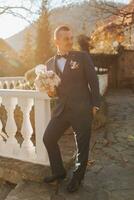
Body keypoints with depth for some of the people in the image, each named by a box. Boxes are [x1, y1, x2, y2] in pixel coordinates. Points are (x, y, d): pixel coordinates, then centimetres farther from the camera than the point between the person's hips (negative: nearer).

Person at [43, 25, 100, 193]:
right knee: (48, 138, 9)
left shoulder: (82, 57, -2)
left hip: (81, 109, -4)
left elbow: (93, 81, -2)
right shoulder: (50, 63, 9)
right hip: (62, 108, 5)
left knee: (82, 145, 6)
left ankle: (77, 178, 31)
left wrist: (95, 105, -6)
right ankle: (59, 171, 31)